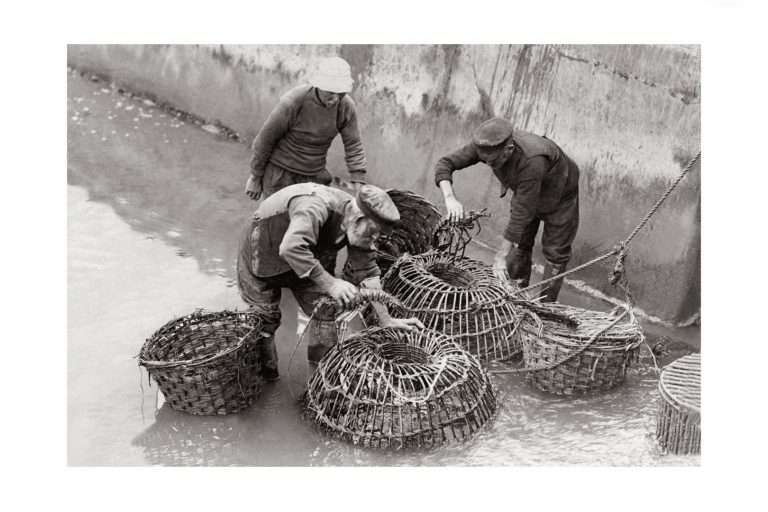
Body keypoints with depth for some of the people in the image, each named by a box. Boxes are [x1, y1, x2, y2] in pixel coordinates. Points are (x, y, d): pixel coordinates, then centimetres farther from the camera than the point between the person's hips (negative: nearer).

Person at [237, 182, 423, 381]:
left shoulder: (360, 229, -16)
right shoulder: (317, 206, -41)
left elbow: (368, 273, -11)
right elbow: (290, 248, -55)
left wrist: (386, 319, -17)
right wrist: (330, 283, -52)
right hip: (262, 254, -6)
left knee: (326, 312, 0)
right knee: (266, 319, 2)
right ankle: (265, 374, 26)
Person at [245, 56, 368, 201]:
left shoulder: (346, 106, -16)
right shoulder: (292, 102, -29)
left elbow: (354, 147, -9)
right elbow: (265, 139, -16)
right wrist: (255, 177, -6)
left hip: (313, 174, 5)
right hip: (279, 172, -5)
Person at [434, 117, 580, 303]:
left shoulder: (532, 161, -46)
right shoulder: (486, 144, -30)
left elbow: (522, 212, -41)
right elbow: (444, 164, -26)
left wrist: (502, 254, -35)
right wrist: (450, 198, -46)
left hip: (559, 195, -5)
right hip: (526, 191, 5)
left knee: (555, 252, 3)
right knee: (520, 245, 10)